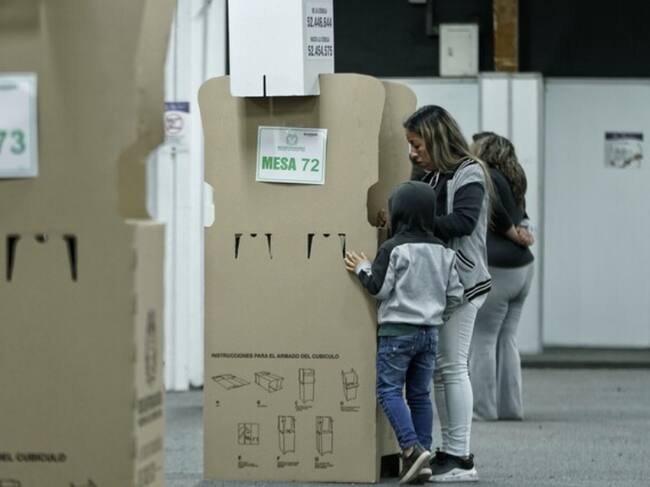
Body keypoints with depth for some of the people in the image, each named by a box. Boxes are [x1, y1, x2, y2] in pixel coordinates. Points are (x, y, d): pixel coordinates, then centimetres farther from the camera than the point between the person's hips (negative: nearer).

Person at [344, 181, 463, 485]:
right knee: (420, 393, 10)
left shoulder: (392, 249, -11)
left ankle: (412, 448, -19)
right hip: (430, 332, 6)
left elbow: (379, 288, -11)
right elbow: (455, 294, 8)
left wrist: (362, 268, 5)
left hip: (398, 330, -6)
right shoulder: (442, 251, 7)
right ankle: (422, 456, 9)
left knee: (389, 389, -3)